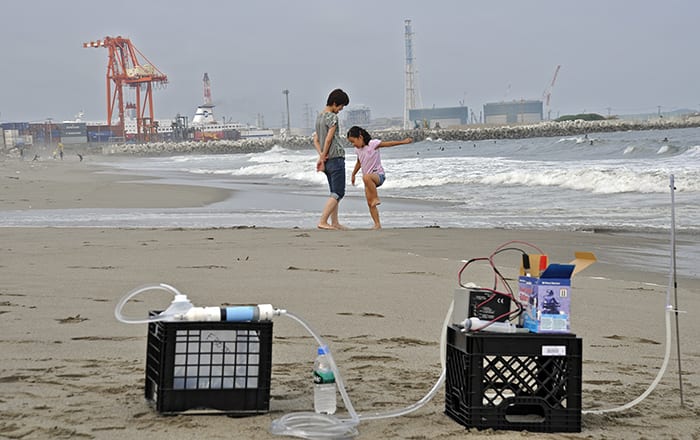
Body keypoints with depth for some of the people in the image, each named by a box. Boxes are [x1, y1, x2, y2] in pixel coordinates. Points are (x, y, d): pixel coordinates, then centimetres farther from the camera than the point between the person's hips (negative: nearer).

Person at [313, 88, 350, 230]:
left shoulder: (319, 117, 15)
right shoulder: (332, 117, -12)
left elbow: (316, 140, 12)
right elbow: (329, 139, -16)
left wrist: (321, 156, 0)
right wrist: (323, 156, -6)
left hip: (327, 160, 9)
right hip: (336, 158, -9)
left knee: (335, 193, 14)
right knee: (338, 193, -8)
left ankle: (335, 222, 14)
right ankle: (322, 221, -15)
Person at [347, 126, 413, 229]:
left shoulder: (372, 144, -11)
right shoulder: (358, 149, 10)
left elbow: (389, 143, -13)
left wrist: (403, 142, -18)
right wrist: (353, 175, 35)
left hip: (378, 175, -8)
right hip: (369, 179, 8)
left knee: (366, 177, -42)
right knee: (370, 203, -1)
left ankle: (376, 198, -30)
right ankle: (377, 224, 2)